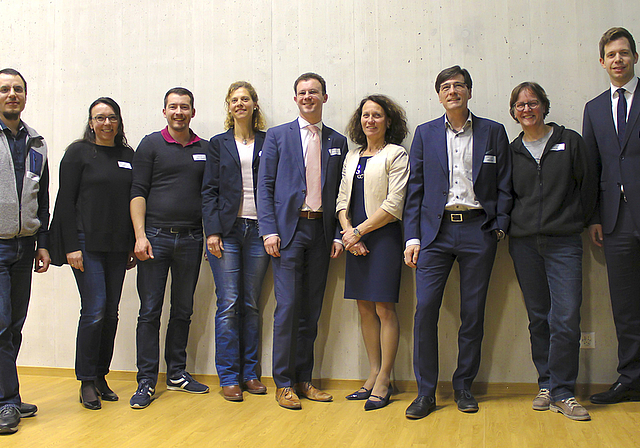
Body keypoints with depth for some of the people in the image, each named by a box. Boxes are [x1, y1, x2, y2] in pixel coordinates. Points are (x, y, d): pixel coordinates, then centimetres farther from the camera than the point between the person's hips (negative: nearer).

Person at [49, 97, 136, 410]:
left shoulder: (128, 156, 13)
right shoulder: (79, 152, 0)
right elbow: (65, 201, -4)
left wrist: (133, 245, 11)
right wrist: (71, 246, -11)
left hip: (118, 246, 5)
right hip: (87, 242, -4)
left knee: (111, 313, 7)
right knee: (94, 310, -9)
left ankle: (101, 377, 19)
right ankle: (87, 382, 4)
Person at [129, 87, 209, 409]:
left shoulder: (204, 149, 12)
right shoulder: (151, 144, 3)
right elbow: (138, 192, -2)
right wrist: (140, 235, -12)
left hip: (191, 239, 3)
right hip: (156, 237, -3)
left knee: (183, 310, 10)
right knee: (150, 311, -2)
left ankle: (177, 374, 21)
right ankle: (146, 380, 5)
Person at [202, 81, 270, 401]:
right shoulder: (219, 144, 9)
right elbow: (209, 190, 4)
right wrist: (212, 231, -6)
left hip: (258, 230, 1)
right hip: (226, 231, -1)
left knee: (251, 304, 6)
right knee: (228, 304, -3)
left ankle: (249, 372, 16)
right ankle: (229, 377, 6)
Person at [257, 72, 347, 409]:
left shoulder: (337, 141, 13)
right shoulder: (277, 136, 6)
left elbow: (340, 192, 11)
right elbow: (265, 185, 1)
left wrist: (338, 235, 2)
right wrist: (269, 230, -9)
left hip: (321, 231, 3)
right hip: (288, 230, -3)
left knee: (311, 309, 7)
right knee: (288, 306, -5)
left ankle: (304, 379, 17)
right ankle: (284, 382, 6)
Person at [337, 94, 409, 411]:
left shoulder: (396, 155, -3)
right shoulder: (352, 157, 17)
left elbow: (394, 205, -11)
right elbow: (343, 199, 14)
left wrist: (358, 231, -10)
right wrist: (348, 232, -3)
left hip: (384, 237, -6)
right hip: (355, 239, 6)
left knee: (384, 308, -4)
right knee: (365, 308, 8)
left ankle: (384, 381, 3)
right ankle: (373, 375, 17)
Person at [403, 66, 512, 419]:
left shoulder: (493, 132, 9)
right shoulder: (425, 134, 10)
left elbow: (504, 186, 9)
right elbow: (415, 189, 7)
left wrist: (499, 227, -3)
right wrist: (412, 237, 0)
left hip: (478, 230, 0)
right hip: (436, 231, 0)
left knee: (473, 311, 5)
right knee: (425, 308, -7)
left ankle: (463, 386, 21)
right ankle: (426, 392, 4)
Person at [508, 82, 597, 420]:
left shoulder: (569, 141, 4)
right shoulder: (512, 151, 10)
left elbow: (588, 185, 6)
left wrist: (578, 223, 6)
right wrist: (509, 224, 7)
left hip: (564, 242, -2)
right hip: (524, 243, 2)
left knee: (566, 318, -9)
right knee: (538, 318, 8)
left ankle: (562, 392, 2)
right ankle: (547, 384, 19)